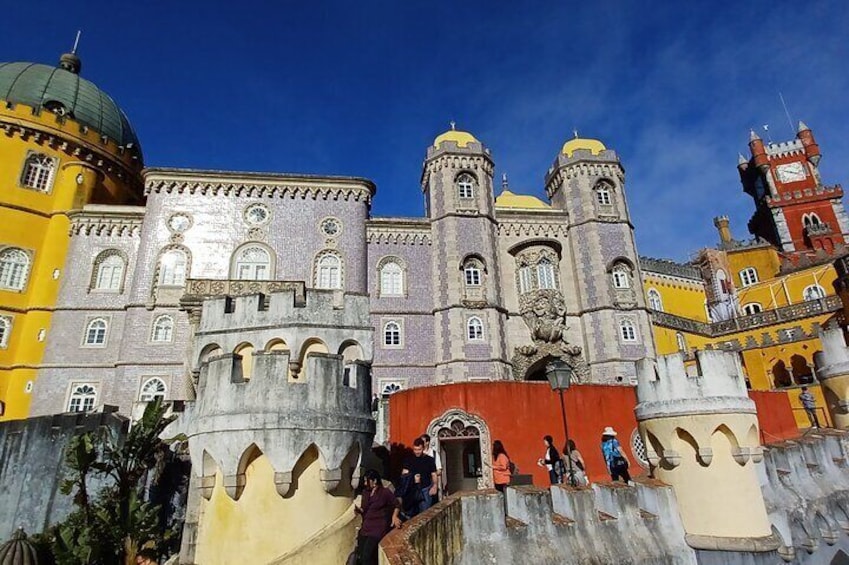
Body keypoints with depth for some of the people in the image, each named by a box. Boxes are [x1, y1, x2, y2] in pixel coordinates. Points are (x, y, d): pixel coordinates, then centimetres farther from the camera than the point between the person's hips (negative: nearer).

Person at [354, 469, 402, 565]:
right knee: (359, 557, -7)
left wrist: (394, 516, -19)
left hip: (379, 526, -6)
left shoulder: (385, 492, -3)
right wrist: (359, 510, -2)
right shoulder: (365, 493, 14)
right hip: (366, 527, 6)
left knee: (366, 557, -20)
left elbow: (397, 505, -1)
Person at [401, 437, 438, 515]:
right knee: (412, 512, 6)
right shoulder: (408, 459, 2)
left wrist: (434, 486, -11)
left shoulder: (429, 460, 1)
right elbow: (404, 473, 0)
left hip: (425, 490, -1)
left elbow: (433, 474, 5)